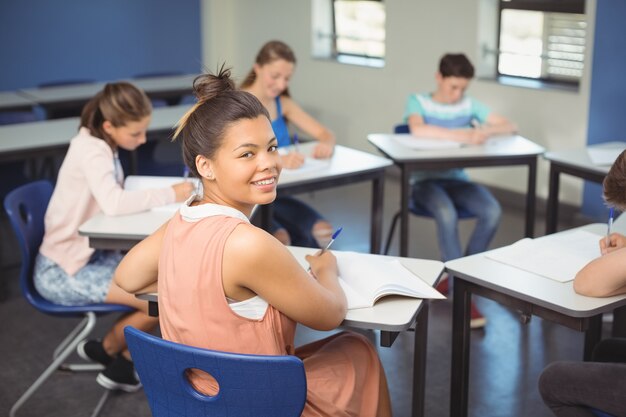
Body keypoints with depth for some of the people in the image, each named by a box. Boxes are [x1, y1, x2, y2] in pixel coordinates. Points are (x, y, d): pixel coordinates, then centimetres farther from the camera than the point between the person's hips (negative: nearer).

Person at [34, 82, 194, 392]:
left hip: (89, 255, 9)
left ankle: (119, 356, 16)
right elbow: (114, 203, -36)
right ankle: (107, 351, 11)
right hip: (64, 272, -9)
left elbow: (116, 199, 5)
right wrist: (169, 194, -24)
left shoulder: (101, 146, 6)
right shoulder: (91, 151, -22)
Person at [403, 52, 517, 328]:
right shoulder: (417, 101, -1)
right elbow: (418, 130, -25)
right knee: (447, 214, -36)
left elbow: (510, 127, 5)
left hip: (457, 180, 4)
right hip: (424, 181, -4)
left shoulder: (469, 105, 9)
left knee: (492, 211, -25)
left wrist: (486, 130, -18)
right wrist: (462, 135, -30)